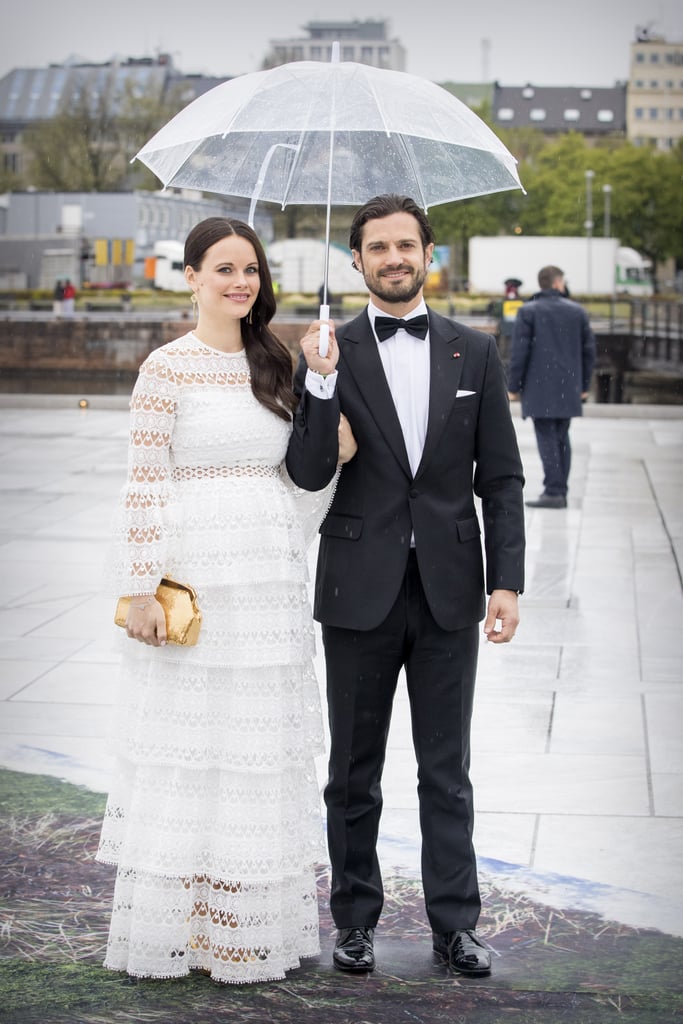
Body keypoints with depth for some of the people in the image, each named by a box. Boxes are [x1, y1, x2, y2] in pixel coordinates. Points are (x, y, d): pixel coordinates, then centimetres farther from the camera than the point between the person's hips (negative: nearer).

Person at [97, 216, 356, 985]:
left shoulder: (274, 364, 12)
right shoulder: (167, 368, -6)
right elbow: (145, 484, -9)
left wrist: (335, 456, -2)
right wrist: (141, 589, -14)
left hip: (270, 577, 6)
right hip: (194, 575, -6)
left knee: (262, 750, 10)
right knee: (189, 750, -1)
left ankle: (254, 921, 21)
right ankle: (175, 928, 10)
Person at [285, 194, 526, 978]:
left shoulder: (474, 352, 4)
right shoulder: (329, 352, -1)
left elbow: (501, 477, 4)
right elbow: (307, 473, -7)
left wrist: (507, 580, -5)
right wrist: (320, 383, -21)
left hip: (448, 589, 1)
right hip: (360, 589, 0)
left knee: (446, 771, 8)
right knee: (353, 771, 10)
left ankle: (454, 923, 16)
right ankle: (355, 921, 21)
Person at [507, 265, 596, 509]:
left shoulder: (528, 312, -4)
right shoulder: (577, 311, 7)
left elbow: (519, 352, -8)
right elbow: (589, 350, 9)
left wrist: (514, 387, -2)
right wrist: (584, 385, 17)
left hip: (540, 388, -4)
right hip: (568, 388, 4)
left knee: (547, 438, -6)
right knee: (562, 437, 12)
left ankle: (553, 491, -12)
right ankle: (560, 491, 13)